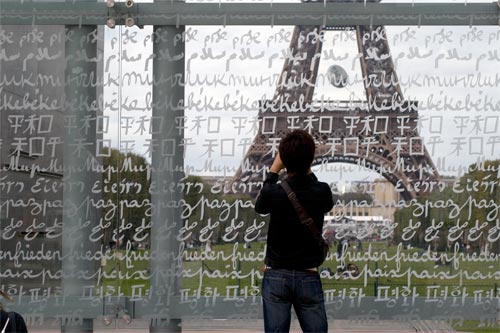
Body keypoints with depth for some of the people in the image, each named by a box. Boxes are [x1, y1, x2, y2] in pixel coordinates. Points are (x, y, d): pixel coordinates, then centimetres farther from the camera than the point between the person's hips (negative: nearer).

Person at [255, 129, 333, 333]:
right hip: (308, 277, 1)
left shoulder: (274, 193, -12)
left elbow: (259, 206, 13)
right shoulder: (322, 192, -8)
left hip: (276, 276, -1)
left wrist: (274, 169, 16)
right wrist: (308, 170, 17)